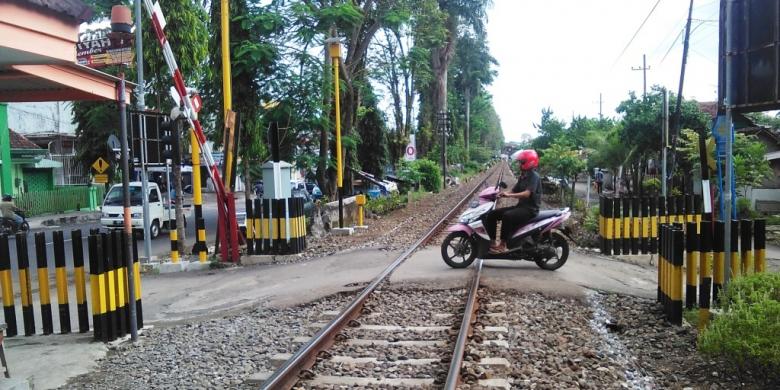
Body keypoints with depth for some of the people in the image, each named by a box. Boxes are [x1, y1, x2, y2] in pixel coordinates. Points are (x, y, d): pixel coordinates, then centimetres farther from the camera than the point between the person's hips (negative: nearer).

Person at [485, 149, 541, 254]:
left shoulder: (534, 176, -13)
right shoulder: (523, 176, 16)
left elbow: (527, 193, -26)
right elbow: (514, 191, 12)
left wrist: (508, 195, -32)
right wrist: (501, 193, -5)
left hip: (530, 209, -9)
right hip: (520, 206, 9)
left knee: (507, 216, -36)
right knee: (492, 214, -4)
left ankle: (503, 245, -26)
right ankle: (492, 241, -4)